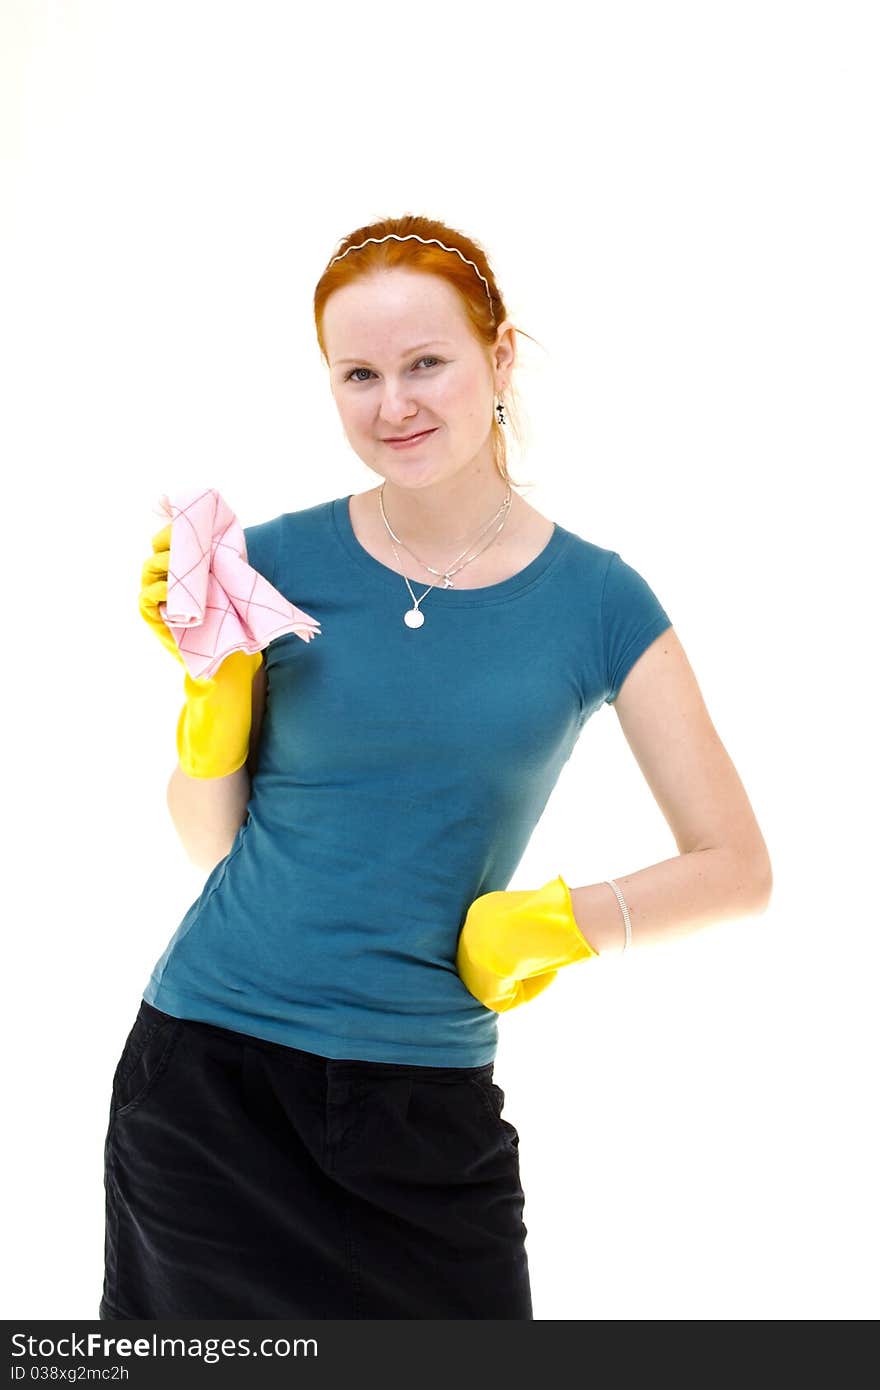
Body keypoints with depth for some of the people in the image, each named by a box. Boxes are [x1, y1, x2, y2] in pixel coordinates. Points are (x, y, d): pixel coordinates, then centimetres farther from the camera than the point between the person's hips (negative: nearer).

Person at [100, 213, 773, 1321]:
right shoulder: (281, 561, -2)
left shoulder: (595, 599, -3)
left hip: (425, 1097, 0)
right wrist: (213, 678, -12)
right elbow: (212, 837, 3)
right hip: (206, 1070, 0)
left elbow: (736, 869, 1)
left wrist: (563, 922, -12)